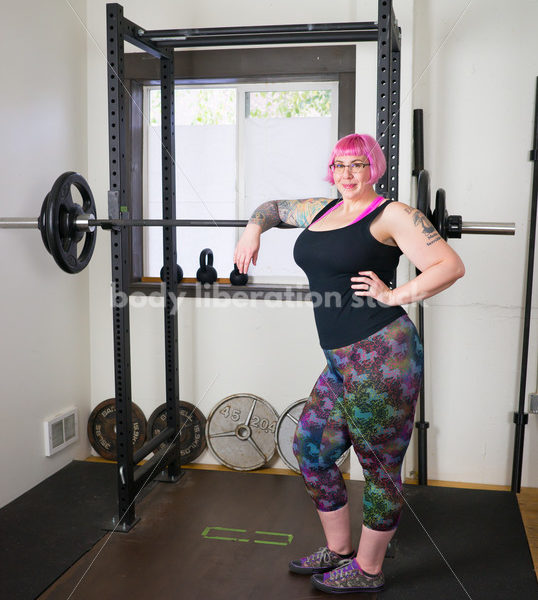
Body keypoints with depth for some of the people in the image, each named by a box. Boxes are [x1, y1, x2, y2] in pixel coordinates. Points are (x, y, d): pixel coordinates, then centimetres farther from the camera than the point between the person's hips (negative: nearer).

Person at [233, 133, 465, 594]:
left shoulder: (392, 215, -5)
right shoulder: (320, 210, 16)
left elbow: (451, 266, -11)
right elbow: (274, 207, 34)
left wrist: (395, 296, -14)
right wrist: (254, 229, 15)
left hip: (382, 359, -8)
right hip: (342, 363, 9)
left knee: (381, 469, 6)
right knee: (311, 449, 16)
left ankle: (367, 570, 26)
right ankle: (338, 550, 36)